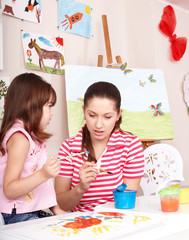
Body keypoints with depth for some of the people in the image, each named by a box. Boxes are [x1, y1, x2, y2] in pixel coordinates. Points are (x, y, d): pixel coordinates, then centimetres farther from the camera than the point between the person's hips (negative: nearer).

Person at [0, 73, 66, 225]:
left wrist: (55, 208, 13)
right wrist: (43, 175, -27)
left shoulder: (31, 137, 17)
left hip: (34, 214, 9)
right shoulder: (19, 138, -13)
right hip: (19, 217, -9)